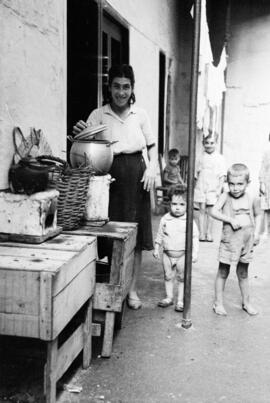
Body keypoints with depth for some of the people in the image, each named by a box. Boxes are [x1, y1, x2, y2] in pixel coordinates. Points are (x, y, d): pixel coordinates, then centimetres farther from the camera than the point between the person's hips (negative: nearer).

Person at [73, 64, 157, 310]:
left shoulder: (141, 115, 7)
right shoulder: (99, 115, 2)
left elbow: (152, 146, 13)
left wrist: (152, 169, -4)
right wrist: (80, 135, -26)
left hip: (135, 176, 2)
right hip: (109, 175, -1)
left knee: (136, 234, 5)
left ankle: (132, 289, 18)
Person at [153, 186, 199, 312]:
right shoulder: (165, 219, -2)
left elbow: (195, 237, -7)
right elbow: (160, 235, 7)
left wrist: (194, 252, -12)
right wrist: (156, 248, 6)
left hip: (182, 254, -3)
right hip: (167, 253, 3)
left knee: (182, 277, 6)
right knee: (168, 276, 13)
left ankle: (180, 300, 16)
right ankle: (169, 297, 28)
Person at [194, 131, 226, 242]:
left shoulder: (220, 158, -1)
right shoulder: (201, 157, 6)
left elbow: (222, 175, -3)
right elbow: (196, 174, 12)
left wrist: (219, 189, -9)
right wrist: (195, 187, 9)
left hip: (212, 190, -2)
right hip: (200, 188, 2)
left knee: (210, 211, 2)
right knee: (201, 210, 2)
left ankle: (209, 233, 11)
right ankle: (201, 233, 6)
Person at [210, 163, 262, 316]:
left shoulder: (253, 199, -4)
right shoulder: (225, 196, -9)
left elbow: (258, 215, 11)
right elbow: (214, 211, -17)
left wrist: (257, 232, 2)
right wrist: (230, 220, -24)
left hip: (247, 240, 2)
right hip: (229, 240, -2)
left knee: (243, 273, 16)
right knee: (223, 272, 7)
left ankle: (246, 302, 31)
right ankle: (218, 302, 18)